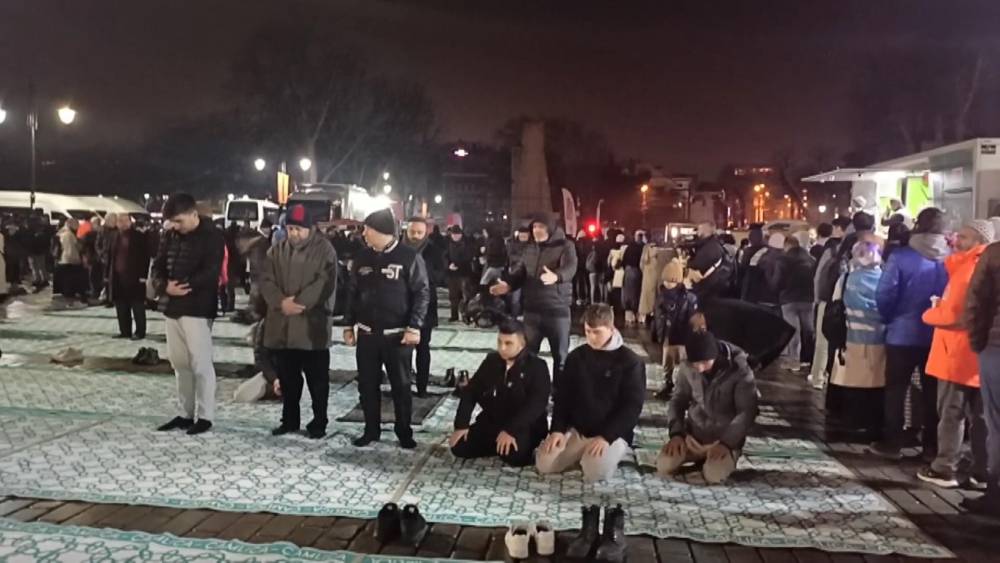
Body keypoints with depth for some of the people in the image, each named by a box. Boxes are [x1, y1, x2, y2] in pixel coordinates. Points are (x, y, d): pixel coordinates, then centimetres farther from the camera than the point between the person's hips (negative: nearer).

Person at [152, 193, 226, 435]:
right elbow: (158, 267, 10)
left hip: (198, 309, -7)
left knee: (200, 364, -4)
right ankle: (185, 413, 22)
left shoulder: (212, 236, -9)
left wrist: (184, 286, -18)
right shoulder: (171, 236, 12)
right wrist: (165, 287, -10)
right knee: (179, 363, 12)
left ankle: (204, 416, 4)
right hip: (173, 307, 7)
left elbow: (210, 272, -18)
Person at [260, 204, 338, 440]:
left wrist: (299, 302, -21)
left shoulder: (324, 249, -4)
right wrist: (281, 302, -14)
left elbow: (324, 283, -14)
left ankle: (319, 423, 15)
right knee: (287, 378, 14)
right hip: (281, 326, 5)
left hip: (313, 326, -4)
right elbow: (266, 280, 3)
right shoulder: (277, 250, 10)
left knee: (317, 380, 4)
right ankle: (289, 420, 28)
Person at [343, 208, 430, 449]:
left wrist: (414, 327, -14)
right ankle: (371, 430, 21)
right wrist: (349, 325, 9)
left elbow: (422, 293, -8)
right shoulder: (362, 257, 7)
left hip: (397, 335, -4)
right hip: (367, 334, 4)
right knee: (367, 385, 8)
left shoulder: (409, 257, -7)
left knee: (401, 386, 5)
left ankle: (404, 432, 17)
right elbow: (352, 293, 13)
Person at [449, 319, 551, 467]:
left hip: (525, 426, -5)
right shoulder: (491, 360, 4)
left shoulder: (537, 366, -12)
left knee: (513, 455, -34)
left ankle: (528, 448, 0)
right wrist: (461, 425, -5)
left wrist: (511, 430, -32)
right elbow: (470, 392, 6)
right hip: (491, 421, 6)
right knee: (459, 448, -10)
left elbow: (536, 404, -23)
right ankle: (495, 445, 11)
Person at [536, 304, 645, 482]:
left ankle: (611, 454, 4)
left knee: (595, 472, -30)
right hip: (575, 429, 4)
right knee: (544, 464, -14)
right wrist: (557, 429, -8)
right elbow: (562, 397, 8)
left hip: (613, 433, -4)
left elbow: (632, 407, -11)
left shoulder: (630, 362, -8)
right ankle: (581, 454, 12)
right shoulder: (576, 357, 6)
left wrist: (605, 436, -21)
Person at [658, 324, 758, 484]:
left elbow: (747, 412, -16)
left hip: (726, 439, -3)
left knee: (714, 475, -30)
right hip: (692, 435, 4)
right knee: (664, 465, -19)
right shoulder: (687, 368, -6)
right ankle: (701, 458, 11)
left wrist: (726, 443, -26)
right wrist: (676, 433, -11)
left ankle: (725, 457, 5)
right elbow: (678, 401, 5)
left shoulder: (739, 370, -17)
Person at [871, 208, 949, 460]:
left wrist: (891, 319, 5)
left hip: (903, 334, -3)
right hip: (938, 336, 3)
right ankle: (932, 446, 18)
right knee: (932, 391, 12)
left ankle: (891, 443, 12)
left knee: (896, 389, 8)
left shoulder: (901, 257, -13)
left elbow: (885, 296, -13)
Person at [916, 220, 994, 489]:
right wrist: (942, 305, 3)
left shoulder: (967, 269, -15)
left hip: (958, 353, -8)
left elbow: (951, 313, -20)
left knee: (951, 412, -2)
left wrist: (929, 313, -2)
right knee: (980, 415, 11)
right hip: (979, 352, 8)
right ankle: (982, 470, 16)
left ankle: (945, 468, 3)